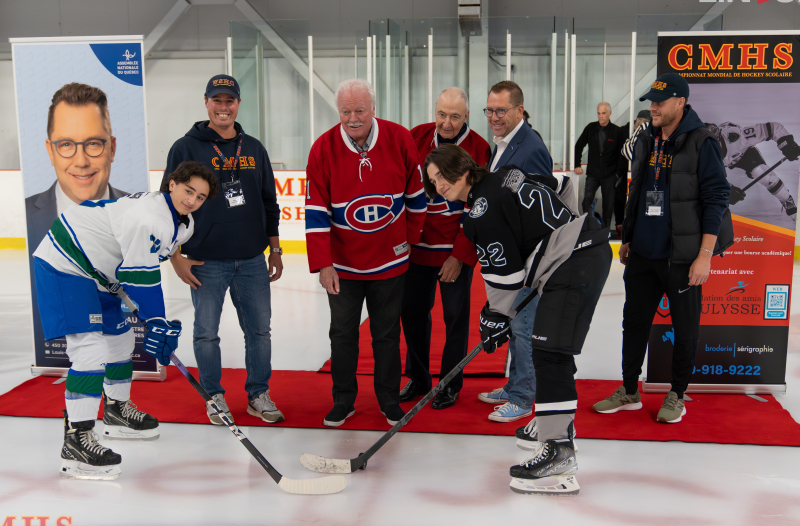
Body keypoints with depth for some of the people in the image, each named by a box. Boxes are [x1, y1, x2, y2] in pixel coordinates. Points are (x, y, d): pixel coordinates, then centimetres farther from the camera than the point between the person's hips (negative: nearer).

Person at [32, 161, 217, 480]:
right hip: (64, 265, -11)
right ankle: (76, 442, -19)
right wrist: (156, 323, -21)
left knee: (120, 339, 20)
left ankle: (117, 411, 40)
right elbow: (140, 275, -25)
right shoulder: (150, 218, -26)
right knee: (90, 349, -20)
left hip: (96, 271, 11)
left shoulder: (180, 223, 6)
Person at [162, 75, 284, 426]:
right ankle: (214, 397, 23)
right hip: (206, 262, -3)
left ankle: (258, 395, 23)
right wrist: (177, 256, -7)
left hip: (253, 261, 3)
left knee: (259, 330, 8)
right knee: (207, 333, 6)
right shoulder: (186, 148, -3)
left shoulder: (254, 149, 10)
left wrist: (275, 250, 13)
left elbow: (269, 202, 15)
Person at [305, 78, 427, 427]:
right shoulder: (323, 149, -11)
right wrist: (322, 264, -12)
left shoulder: (400, 140, -10)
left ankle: (389, 400, 27)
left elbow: (416, 192, 4)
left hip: (390, 261, 0)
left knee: (387, 334, 11)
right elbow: (316, 211, -9)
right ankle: (343, 401, 25)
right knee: (343, 333, 8)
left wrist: (410, 235, 9)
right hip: (342, 264, 0)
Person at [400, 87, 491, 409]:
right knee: (412, 311, 11)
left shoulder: (479, 150, -10)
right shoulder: (417, 138, -1)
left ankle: (450, 384, 22)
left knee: (455, 316, 5)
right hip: (417, 244, 4)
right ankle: (417, 378, 29)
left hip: (456, 250, -4)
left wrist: (459, 255, -13)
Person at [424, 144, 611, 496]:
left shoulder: (483, 213, -13)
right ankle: (558, 422, 35)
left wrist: (496, 319, 2)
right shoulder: (506, 177, 14)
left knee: (550, 353, -15)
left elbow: (504, 273, -11)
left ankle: (558, 453, -18)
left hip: (573, 265, -11)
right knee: (553, 349, 21)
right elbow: (563, 187, 23)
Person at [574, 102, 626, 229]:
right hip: (592, 174, 2)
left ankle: (606, 228, 18)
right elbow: (578, 146, 13)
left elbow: (622, 154, 0)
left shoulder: (617, 131, -4)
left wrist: (619, 172, -4)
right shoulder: (590, 128, 2)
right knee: (586, 200, -9)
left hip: (609, 176, -1)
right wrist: (577, 165, 7)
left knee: (608, 204, 6)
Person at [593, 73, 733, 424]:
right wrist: (627, 239, 19)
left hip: (682, 256, -6)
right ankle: (629, 392, 25)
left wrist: (705, 256, -16)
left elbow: (716, 199, -13)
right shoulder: (646, 140, 10)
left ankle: (677, 395, 22)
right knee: (635, 321, 11)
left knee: (684, 328, 7)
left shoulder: (701, 143, -11)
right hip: (643, 253, 6)